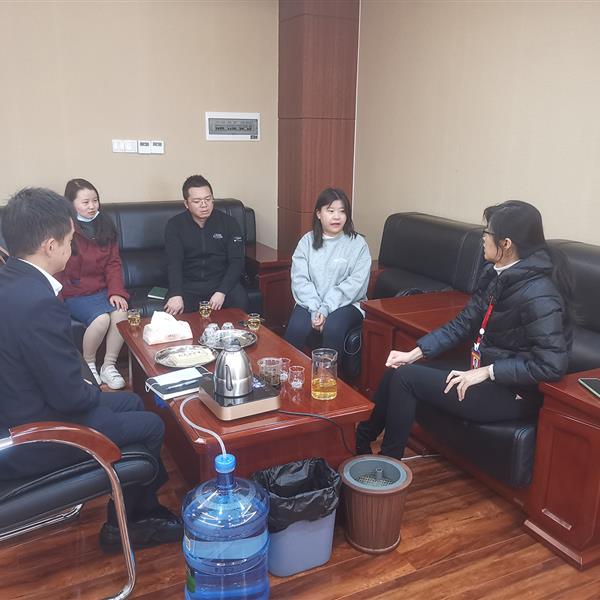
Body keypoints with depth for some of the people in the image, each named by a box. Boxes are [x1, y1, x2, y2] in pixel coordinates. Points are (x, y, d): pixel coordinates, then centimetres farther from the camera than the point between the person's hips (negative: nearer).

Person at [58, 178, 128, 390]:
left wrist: (116, 292, -6)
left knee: (120, 313, -25)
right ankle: (88, 364, -1)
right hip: (75, 293, -4)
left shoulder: (105, 224, 8)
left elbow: (113, 263, 7)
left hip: (102, 289, 4)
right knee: (101, 318, -28)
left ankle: (109, 366, -7)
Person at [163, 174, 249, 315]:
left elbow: (237, 261, -7)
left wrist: (222, 292, -23)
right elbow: (174, 263, -12)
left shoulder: (228, 222, 0)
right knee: (173, 308, -30)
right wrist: (176, 295, -31)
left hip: (221, 281, 1)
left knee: (240, 301, -29)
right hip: (187, 284, 0)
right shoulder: (174, 225, -1)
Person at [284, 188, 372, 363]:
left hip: (346, 303, -2)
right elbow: (299, 279, -2)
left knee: (333, 328, -32)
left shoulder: (358, 244, 0)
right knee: (296, 328, -27)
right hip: (311, 303, 2)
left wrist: (326, 308, -18)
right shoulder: (307, 241, 7)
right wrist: (315, 310, -17)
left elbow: (356, 283, -10)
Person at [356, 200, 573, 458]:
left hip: (512, 392, -8)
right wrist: (415, 353, -3)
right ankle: (361, 441, 17)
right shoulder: (494, 275, 2)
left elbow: (552, 364, -27)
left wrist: (486, 372, -23)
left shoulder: (538, 294, -24)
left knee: (406, 377, -13)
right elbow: (463, 323, 5)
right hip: (480, 369, 8)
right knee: (397, 370, 0)